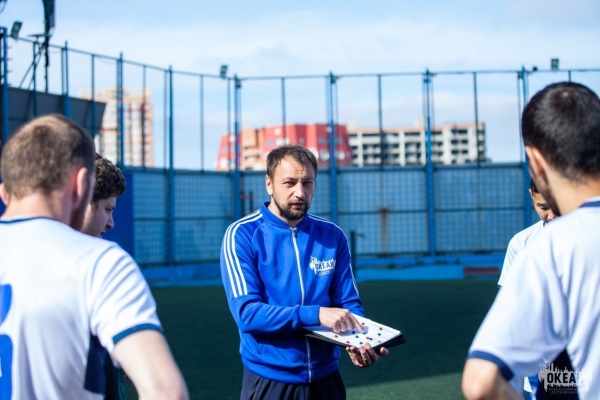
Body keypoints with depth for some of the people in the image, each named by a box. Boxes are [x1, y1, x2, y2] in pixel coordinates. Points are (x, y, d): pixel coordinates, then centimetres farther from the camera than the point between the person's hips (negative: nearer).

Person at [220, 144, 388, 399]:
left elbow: (349, 304, 2)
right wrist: (316, 314, -28)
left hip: (325, 379, 3)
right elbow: (246, 312, -19)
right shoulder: (242, 235, -9)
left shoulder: (333, 237, 2)